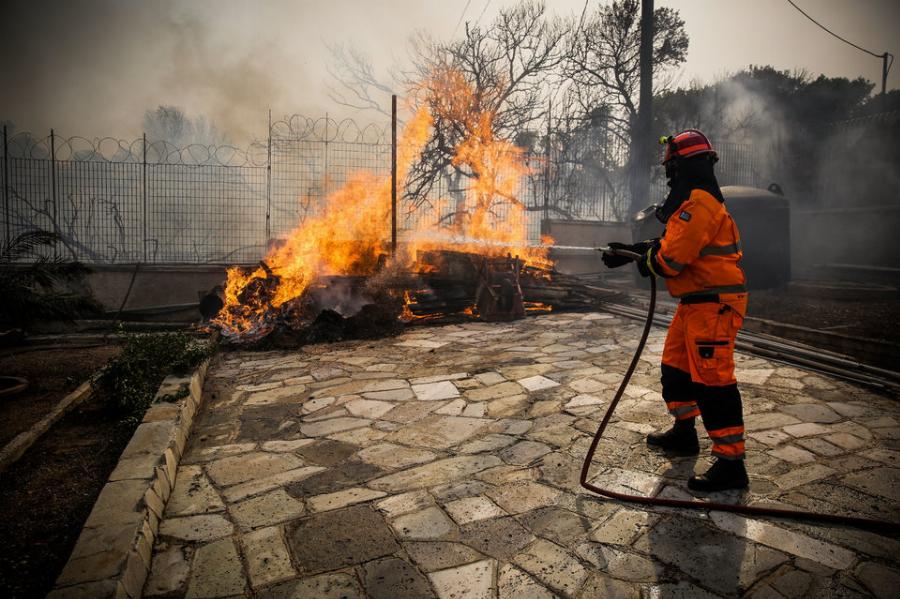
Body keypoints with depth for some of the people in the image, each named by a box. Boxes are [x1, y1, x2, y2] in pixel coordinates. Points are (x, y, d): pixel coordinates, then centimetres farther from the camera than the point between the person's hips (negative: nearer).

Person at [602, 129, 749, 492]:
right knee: (676, 366, 20)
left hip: (713, 304, -11)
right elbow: (671, 242, 22)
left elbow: (673, 258, -24)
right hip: (695, 302, 11)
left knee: (712, 380, -9)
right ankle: (684, 434, 36)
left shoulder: (699, 201, -19)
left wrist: (647, 261, -4)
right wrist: (632, 250, 17)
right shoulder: (694, 200, 16)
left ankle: (731, 464, -1)